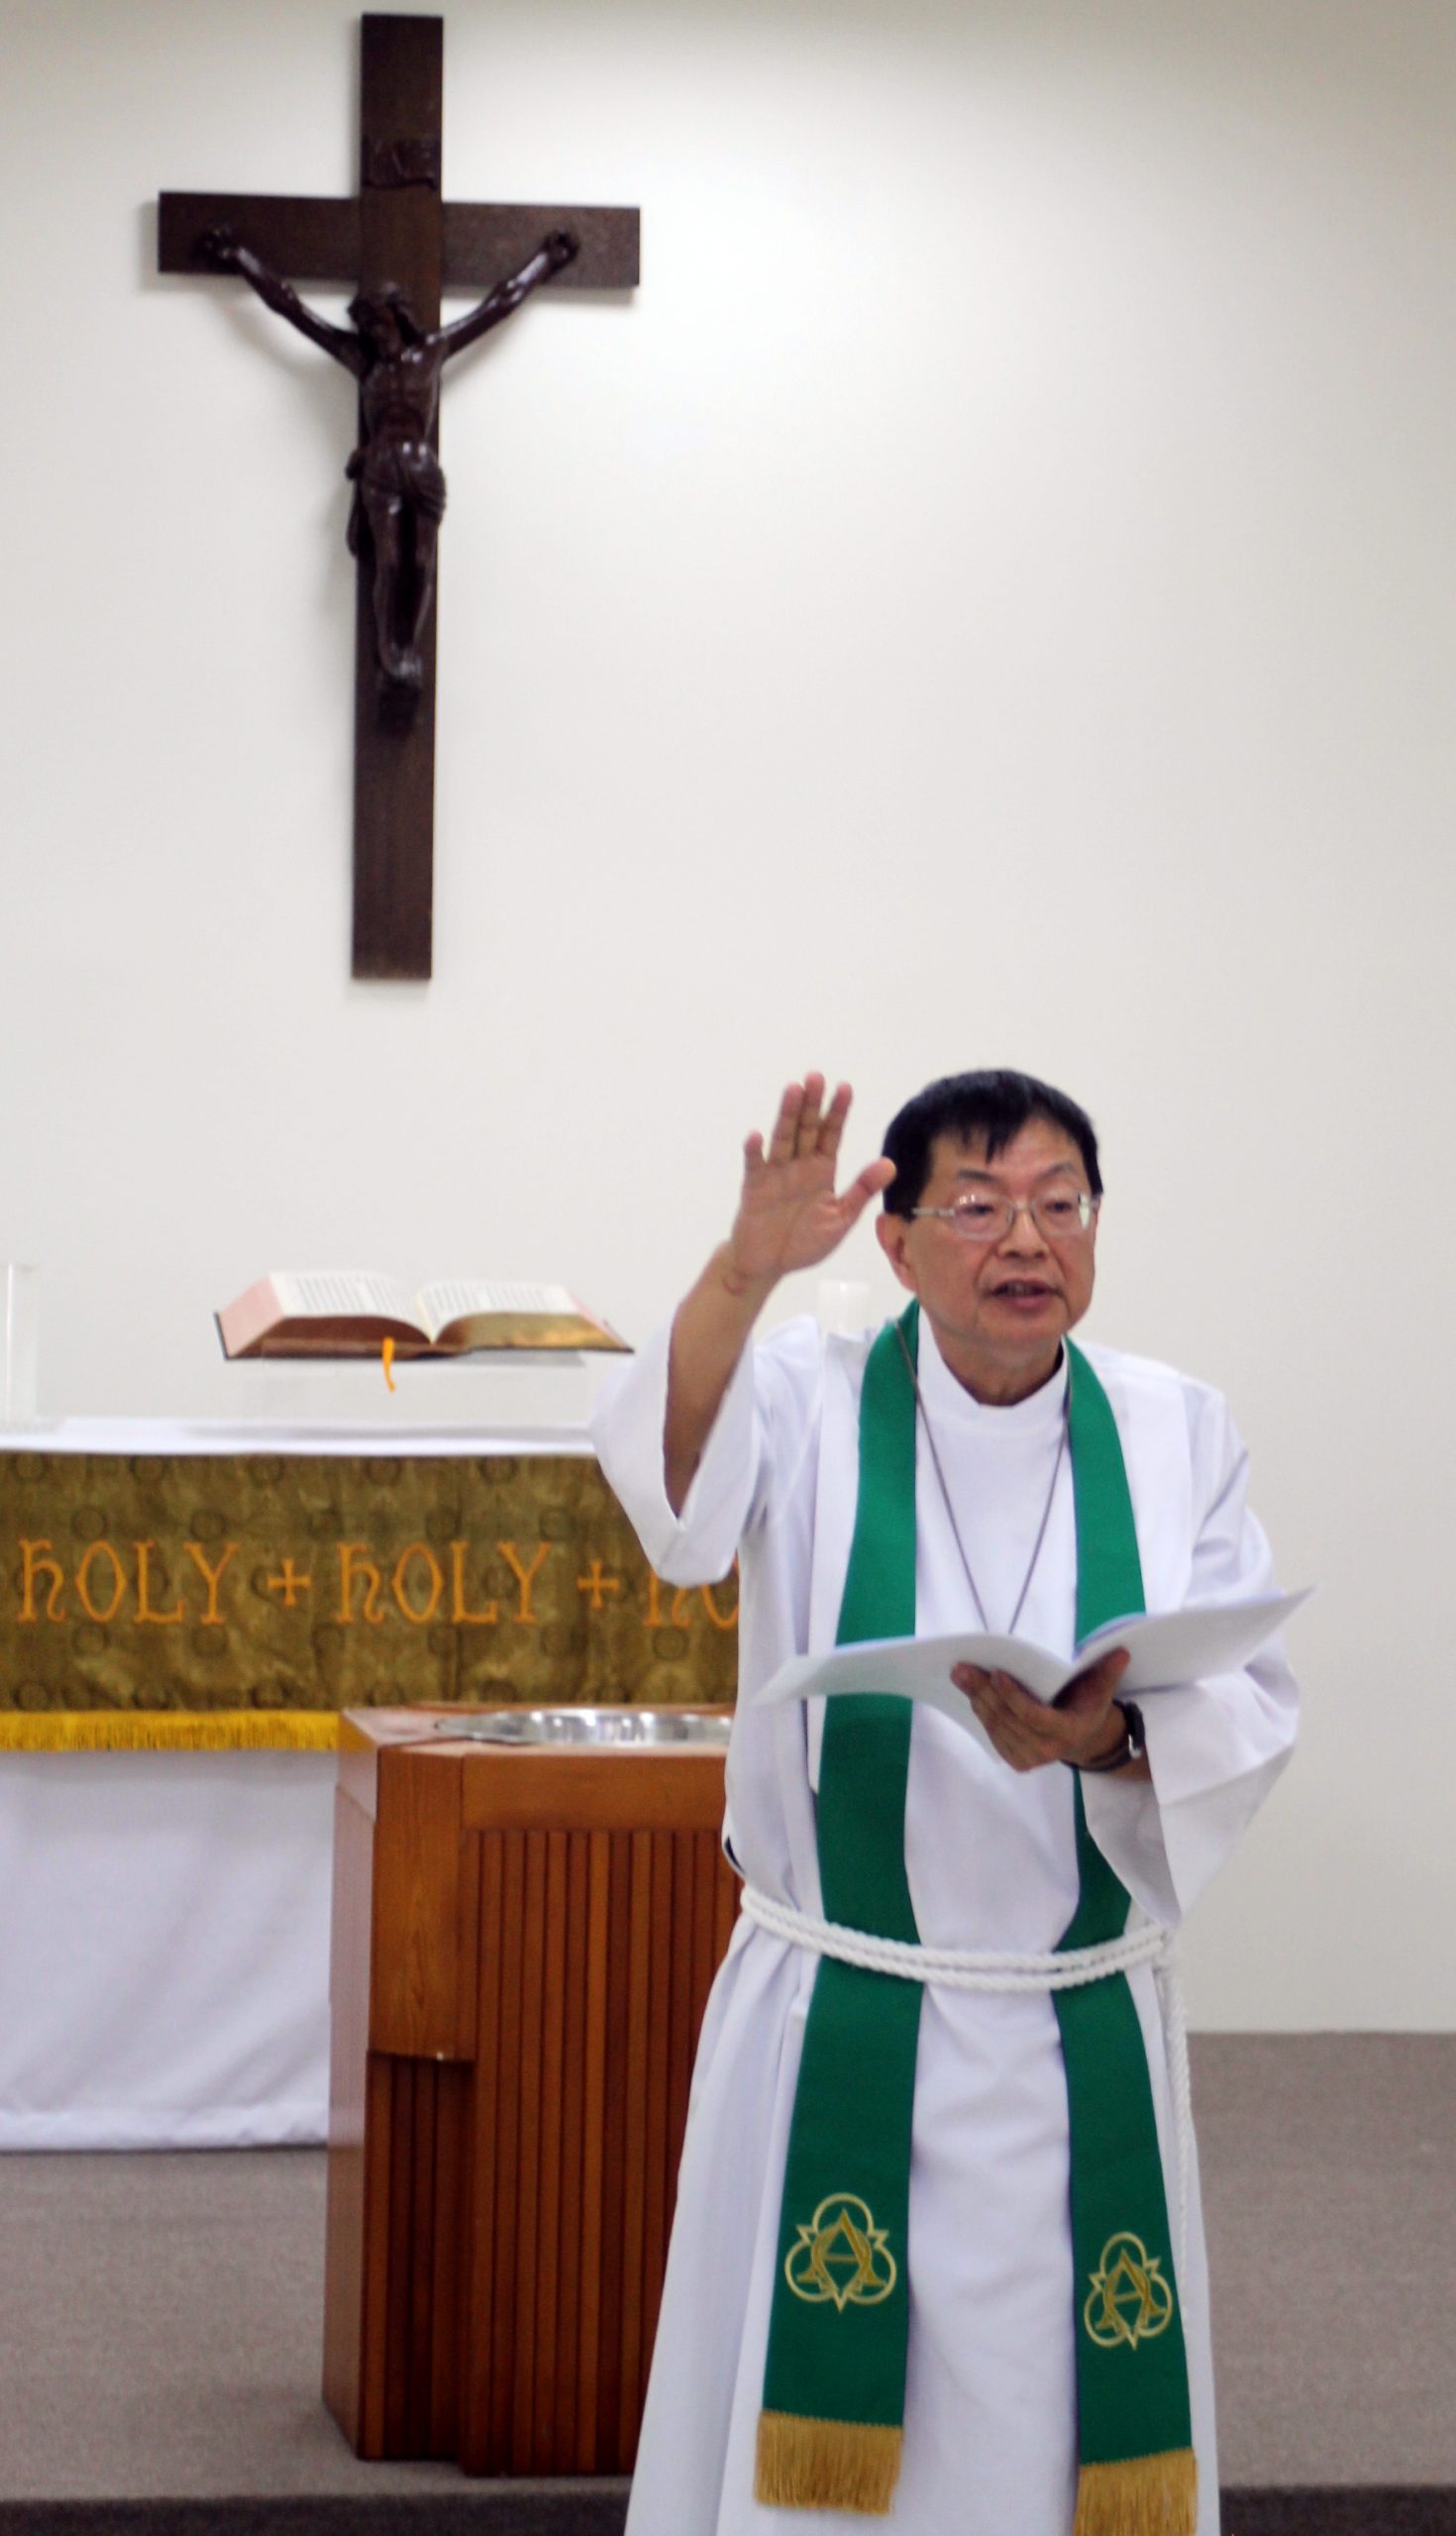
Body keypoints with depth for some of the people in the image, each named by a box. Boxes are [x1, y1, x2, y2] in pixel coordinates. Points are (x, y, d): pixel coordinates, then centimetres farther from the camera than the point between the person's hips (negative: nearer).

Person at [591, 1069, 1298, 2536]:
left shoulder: (1173, 1434, 3)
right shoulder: (814, 1407, -2)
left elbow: (1253, 1711, -4)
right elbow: (672, 1480, -24)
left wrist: (1112, 1743, -25)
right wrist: (744, 1274, -42)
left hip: (1083, 2043, 2)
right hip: (834, 2033, -2)